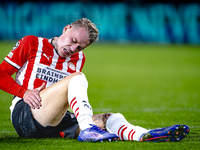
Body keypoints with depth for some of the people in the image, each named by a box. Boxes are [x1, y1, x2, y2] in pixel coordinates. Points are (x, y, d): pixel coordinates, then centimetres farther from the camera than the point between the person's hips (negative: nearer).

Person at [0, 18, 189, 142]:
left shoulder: (78, 59, 22)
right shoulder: (31, 44, 6)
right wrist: (24, 92, -12)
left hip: (53, 124, 6)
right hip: (24, 115, -6)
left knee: (111, 118, -16)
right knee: (77, 77, -27)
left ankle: (144, 135, -47)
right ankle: (86, 129, -50)